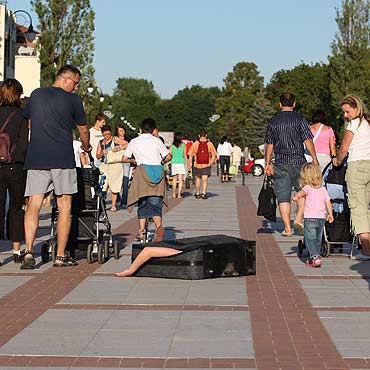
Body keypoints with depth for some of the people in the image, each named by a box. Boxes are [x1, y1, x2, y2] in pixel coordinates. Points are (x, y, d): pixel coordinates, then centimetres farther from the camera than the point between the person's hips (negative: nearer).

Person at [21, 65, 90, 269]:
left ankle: (28, 252, -12)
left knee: (33, 206, 1)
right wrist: (86, 147, 30)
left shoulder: (36, 94, 11)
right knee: (64, 207, 5)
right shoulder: (72, 99, 0)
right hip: (63, 159, -3)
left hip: (35, 158, 3)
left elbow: (27, 120, 21)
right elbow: (83, 130, 9)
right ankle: (60, 256, 5)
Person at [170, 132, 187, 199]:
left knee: (174, 179, 12)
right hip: (181, 162, -2)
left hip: (174, 163, 2)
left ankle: (174, 194, 9)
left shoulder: (172, 146, 3)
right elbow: (185, 155, 2)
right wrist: (186, 163, 12)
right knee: (180, 180, 0)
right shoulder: (183, 146, 0)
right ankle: (179, 194, -5)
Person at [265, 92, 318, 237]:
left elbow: (269, 144, 9)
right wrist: (315, 159, -1)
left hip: (280, 163, 2)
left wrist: (267, 163, 15)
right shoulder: (299, 119, -2)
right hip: (298, 161, -2)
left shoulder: (273, 121, 7)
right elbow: (308, 140, -6)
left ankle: (287, 228, 1)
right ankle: (299, 219, 0)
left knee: (283, 196, 3)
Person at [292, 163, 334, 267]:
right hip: (322, 218, 6)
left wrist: (296, 196, -48)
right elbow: (328, 202, 10)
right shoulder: (323, 189, 10)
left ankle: (315, 256, -20)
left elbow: (302, 192, -29)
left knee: (310, 238, -3)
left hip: (310, 217, -6)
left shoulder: (308, 187, -6)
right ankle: (313, 259, 22)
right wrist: (330, 214, 19)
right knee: (318, 239, 15)